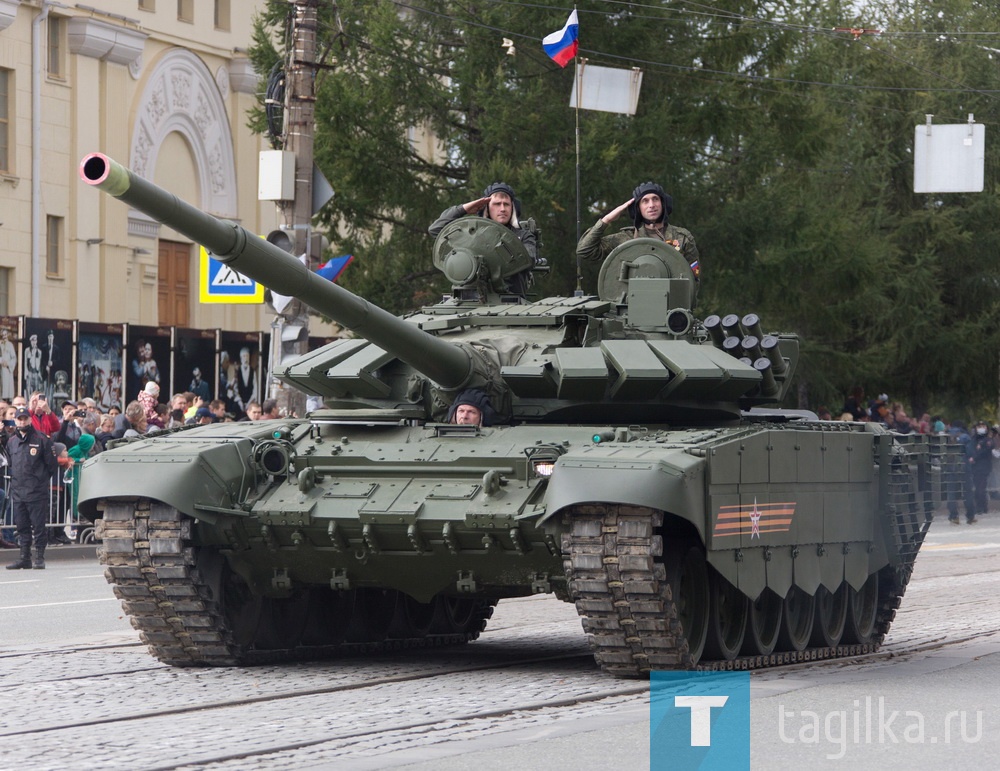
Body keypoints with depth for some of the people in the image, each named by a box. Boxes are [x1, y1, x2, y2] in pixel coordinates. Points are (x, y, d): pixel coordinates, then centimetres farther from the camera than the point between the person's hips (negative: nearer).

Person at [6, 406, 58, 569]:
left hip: (37, 492, -5)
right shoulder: (11, 442, 12)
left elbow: (52, 464, 0)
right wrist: (16, 479, 15)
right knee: (22, 526, 7)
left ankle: (39, 558, 0)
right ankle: (25, 558, 12)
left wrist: (41, 479, 3)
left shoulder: (40, 439, -4)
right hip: (17, 491, 5)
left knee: (38, 525, -4)